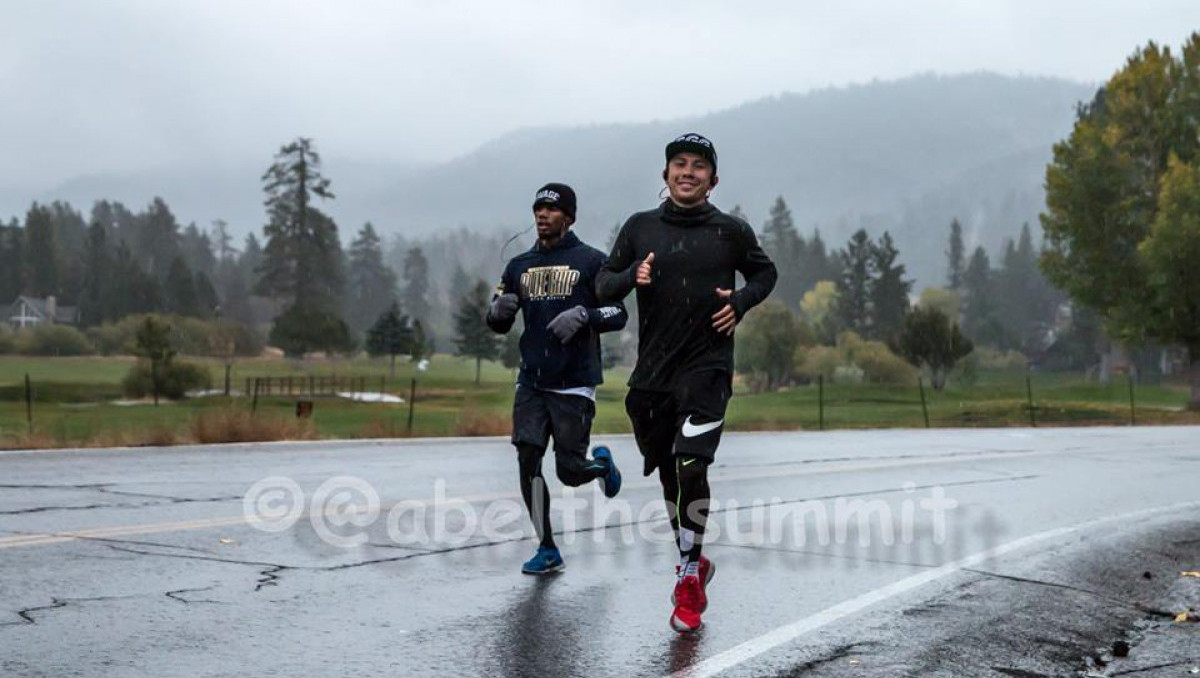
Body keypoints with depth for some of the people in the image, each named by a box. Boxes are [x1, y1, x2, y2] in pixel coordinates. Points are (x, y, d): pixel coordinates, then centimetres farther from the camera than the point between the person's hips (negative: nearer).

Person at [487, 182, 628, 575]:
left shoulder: (591, 261, -1)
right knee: (527, 459, -8)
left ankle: (602, 465, 34)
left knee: (570, 471, -3)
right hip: (532, 382, 4)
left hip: (575, 383, -4)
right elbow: (497, 324, 16)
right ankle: (547, 550, 3)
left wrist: (582, 315, -22)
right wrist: (499, 310, -8)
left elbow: (619, 315, -3)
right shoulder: (519, 266, 12)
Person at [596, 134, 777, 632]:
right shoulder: (640, 227, 7)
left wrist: (741, 302, -1)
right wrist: (631, 277, -12)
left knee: (691, 466, -18)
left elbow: (765, 273, 19)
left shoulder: (731, 231, 3)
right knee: (669, 474, 13)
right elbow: (602, 286, 9)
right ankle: (693, 565, 33)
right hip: (652, 371, 3)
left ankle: (688, 576, -5)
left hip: (707, 366, -3)